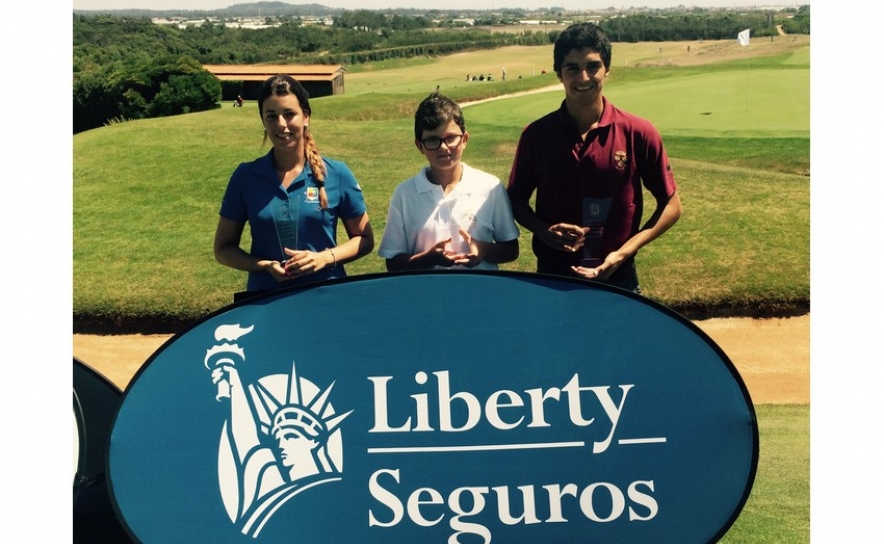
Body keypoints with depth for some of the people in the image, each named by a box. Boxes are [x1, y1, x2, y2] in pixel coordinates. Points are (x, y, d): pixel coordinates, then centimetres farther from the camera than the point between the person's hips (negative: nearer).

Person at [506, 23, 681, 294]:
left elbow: (671, 206, -1)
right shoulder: (536, 135, -6)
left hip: (617, 278, 0)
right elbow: (516, 200, 6)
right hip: (552, 277, 1)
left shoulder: (638, 133, -9)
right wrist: (544, 231, -14)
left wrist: (623, 253, -12)